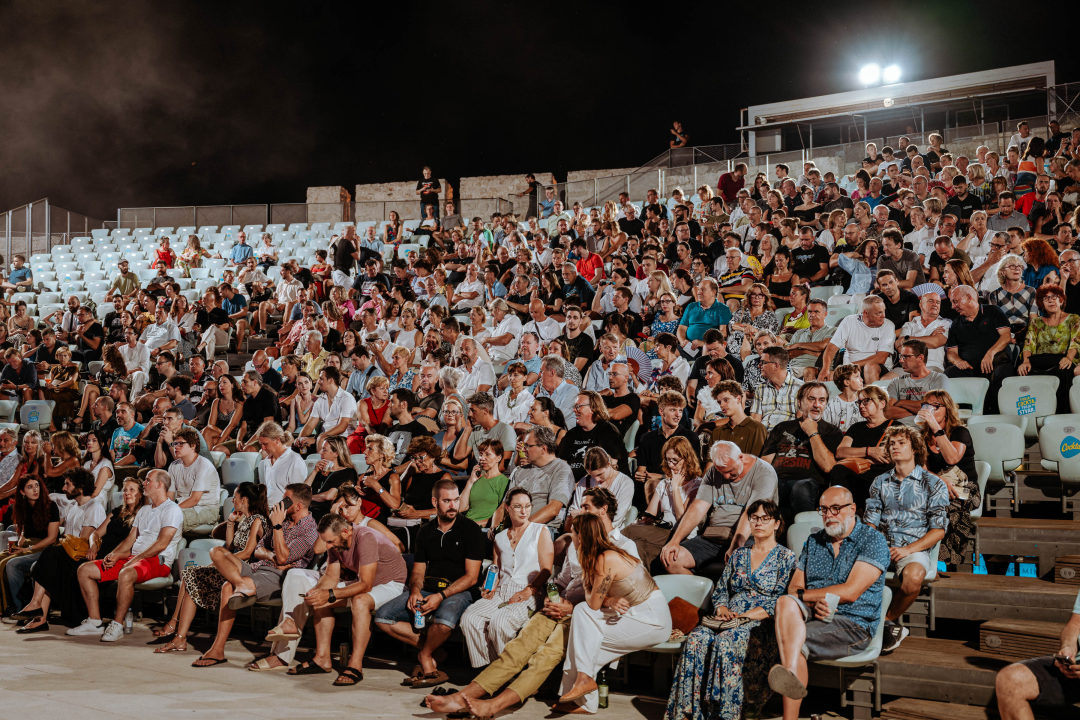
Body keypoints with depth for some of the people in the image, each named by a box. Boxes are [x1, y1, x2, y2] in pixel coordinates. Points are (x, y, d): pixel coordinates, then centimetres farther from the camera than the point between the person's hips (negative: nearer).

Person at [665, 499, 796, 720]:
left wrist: (746, 615, -15)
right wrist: (722, 609, -1)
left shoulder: (786, 558, 5)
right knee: (696, 639, -28)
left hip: (762, 622, -4)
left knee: (725, 642, -37)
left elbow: (781, 601, -6)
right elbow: (720, 590, 22)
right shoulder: (738, 555, 22)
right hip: (729, 618, 5)